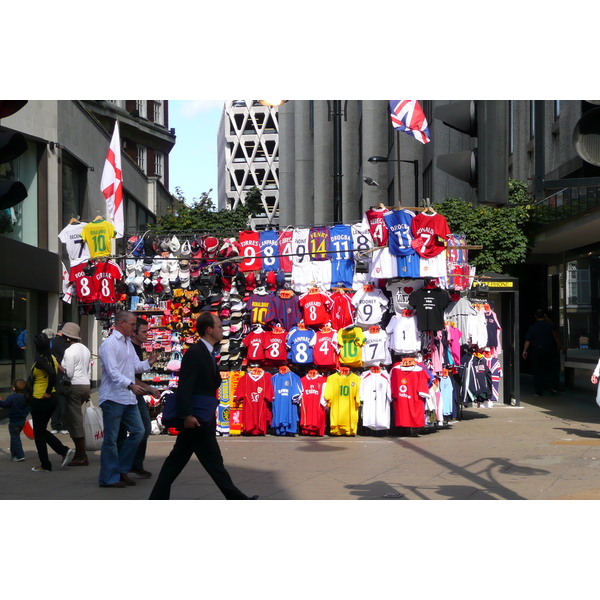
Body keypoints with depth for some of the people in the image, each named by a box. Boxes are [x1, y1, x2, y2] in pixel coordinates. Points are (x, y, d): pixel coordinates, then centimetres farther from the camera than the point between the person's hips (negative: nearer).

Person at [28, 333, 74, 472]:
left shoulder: (39, 360, -16)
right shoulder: (52, 357, 8)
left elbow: (52, 373, -31)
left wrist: (48, 392, -21)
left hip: (40, 399, -8)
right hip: (52, 398, 8)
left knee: (38, 432, 5)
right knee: (42, 430, 19)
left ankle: (45, 465, 11)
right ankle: (64, 450, 6)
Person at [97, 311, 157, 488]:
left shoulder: (128, 343, 16)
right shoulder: (109, 344, -13)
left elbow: (136, 366, 14)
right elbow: (113, 372, -23)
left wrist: (148, 363, -6)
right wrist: (131, 385, -35)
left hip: (128, 398, 9)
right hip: (113, 398, -9)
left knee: (138, 431, 9)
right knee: (111, 439, -2)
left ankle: (122, 470, 18)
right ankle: (108, 478, 6)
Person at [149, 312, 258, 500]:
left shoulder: (207, 353, 14)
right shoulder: (195, 352, -16)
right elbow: (184, 386, -21)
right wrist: (187, 414, -24)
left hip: (203, 419, 9)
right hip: (197, 419, -9)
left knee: (177, 460, 11)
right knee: (213, 461, 1)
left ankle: (158, 498, 16)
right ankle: (236, 498, 9)